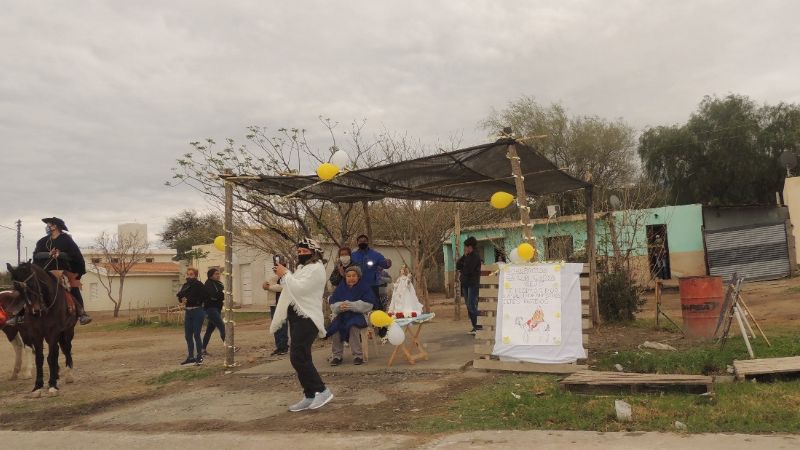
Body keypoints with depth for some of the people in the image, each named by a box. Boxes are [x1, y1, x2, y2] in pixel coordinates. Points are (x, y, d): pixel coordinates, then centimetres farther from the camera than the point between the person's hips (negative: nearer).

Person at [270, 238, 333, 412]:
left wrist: (285, 274, -10)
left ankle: (322, 391, -12)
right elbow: (293, 289, 19)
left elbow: (299, 289, -21)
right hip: (297, 317, 11)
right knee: (300, 358, 9)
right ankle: (310, 397, 14)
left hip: (307, 318, -11)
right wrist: (284, 275, 5)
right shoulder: (303, 268, 23)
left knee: (298, 356, -18)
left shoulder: (316, 268, -9)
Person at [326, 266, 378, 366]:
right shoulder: (340, 287, 12)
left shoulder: (364, 287, 2)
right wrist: (340, 306, -18)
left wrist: (350, 305, -20)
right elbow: (332, 304, 7)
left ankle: (358, 356, -23)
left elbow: (368, 305, -10)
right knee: (334, 327, -27)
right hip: (342, 316, 3)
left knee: (353, 327, -35)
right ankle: (336, 356, -12)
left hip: (358, 315, -3)